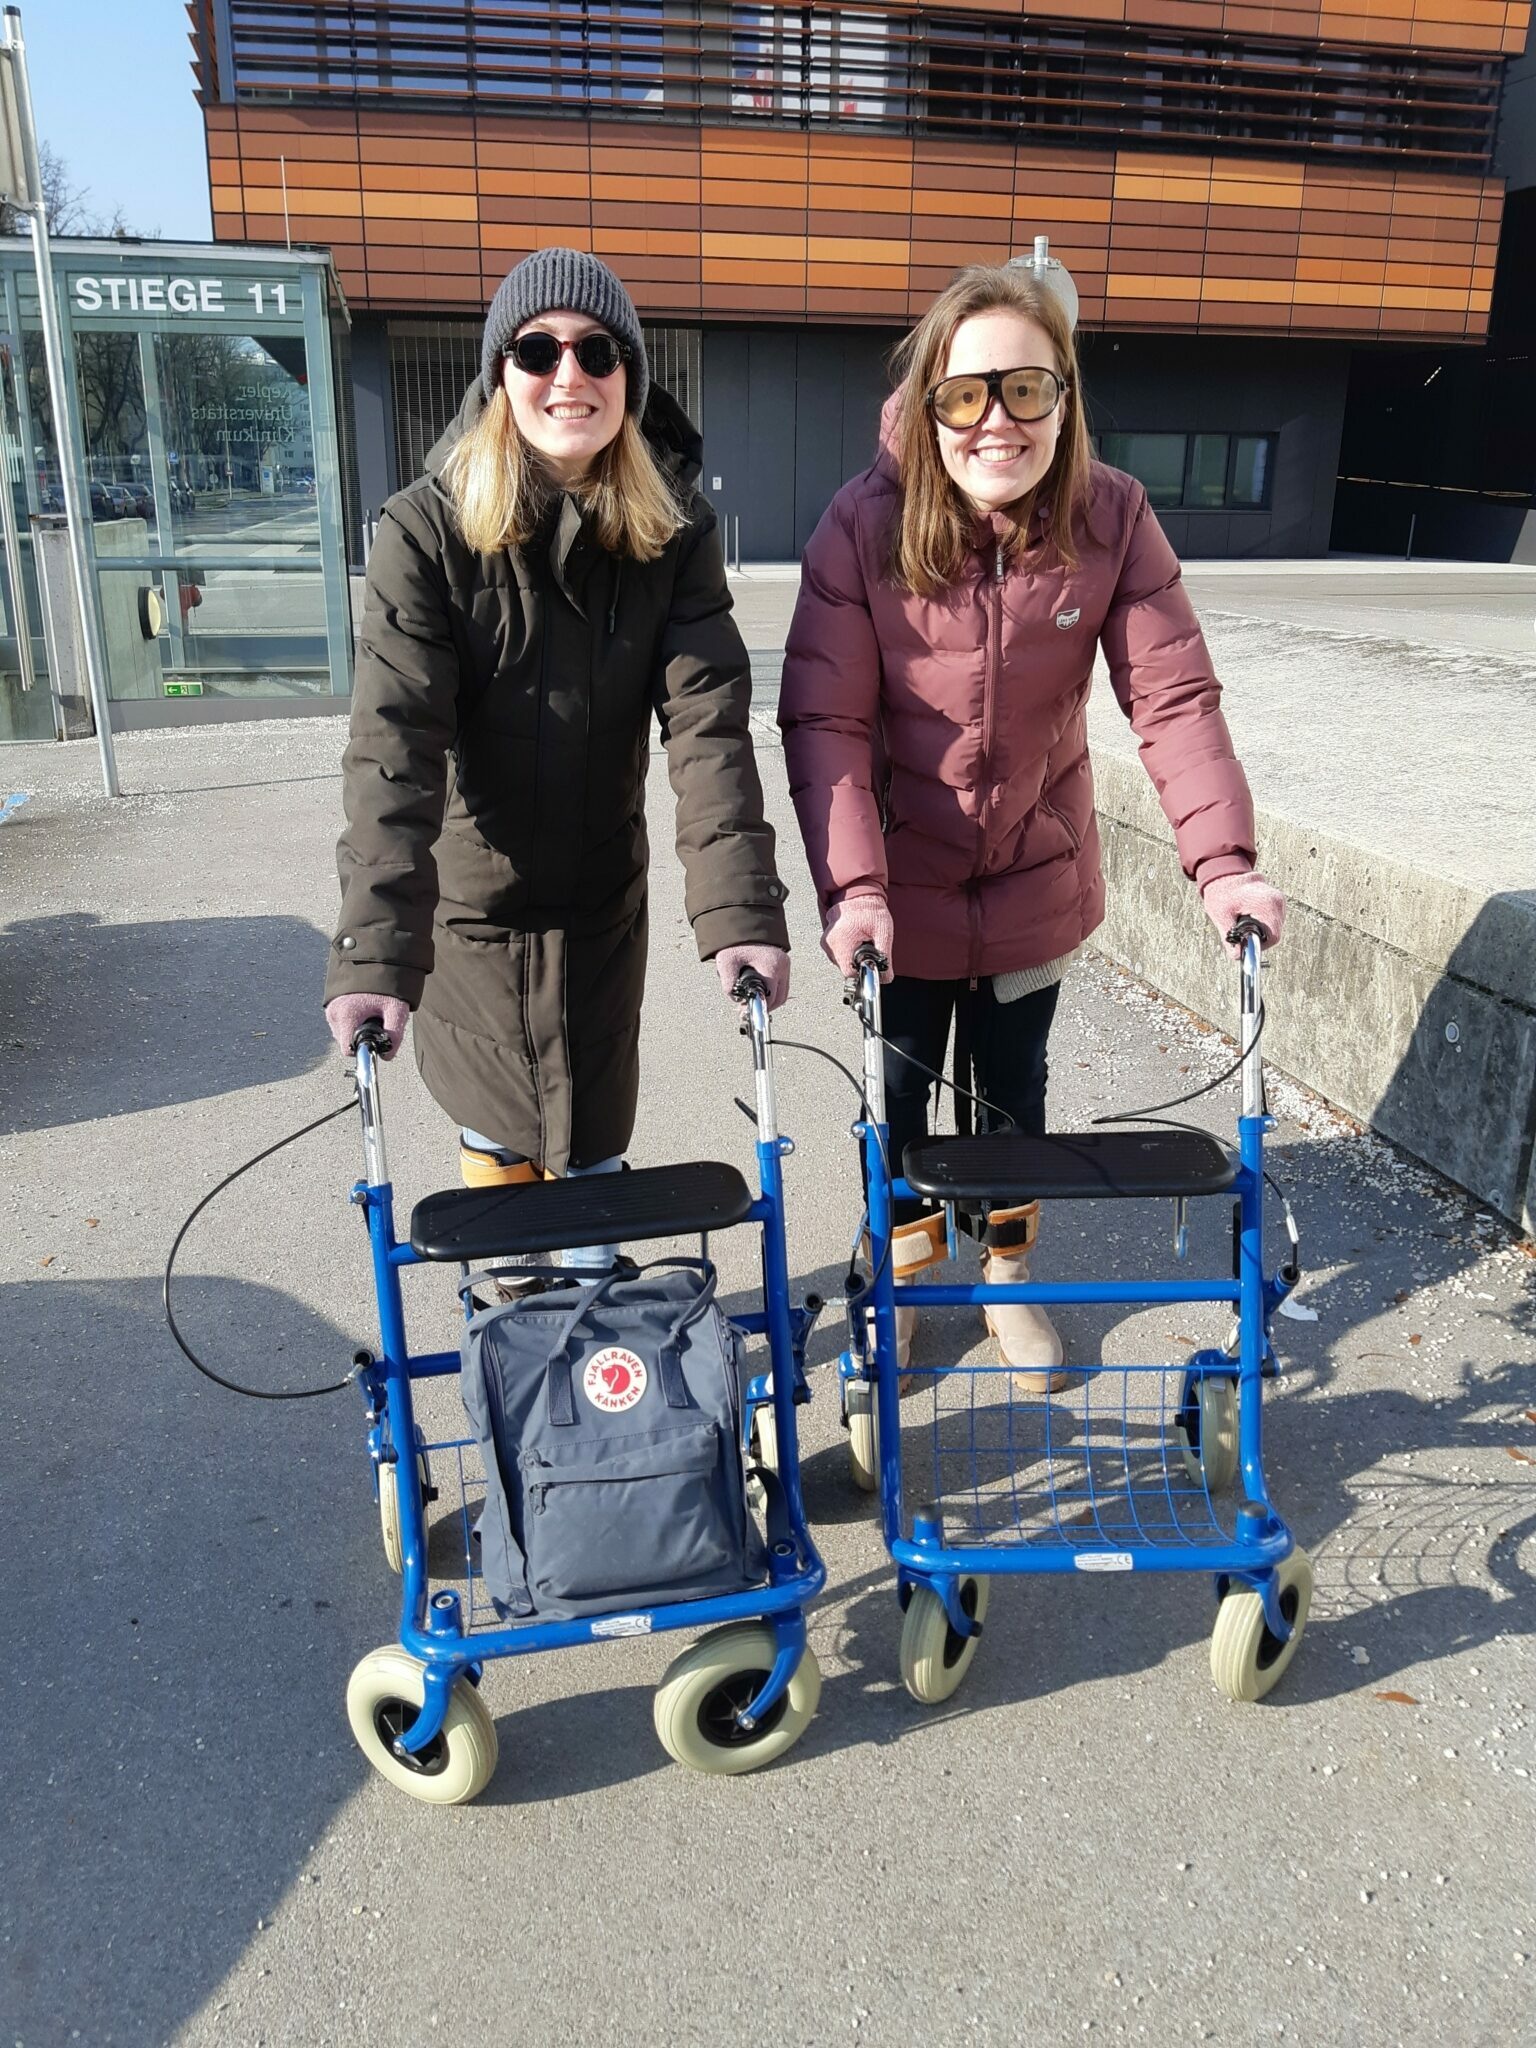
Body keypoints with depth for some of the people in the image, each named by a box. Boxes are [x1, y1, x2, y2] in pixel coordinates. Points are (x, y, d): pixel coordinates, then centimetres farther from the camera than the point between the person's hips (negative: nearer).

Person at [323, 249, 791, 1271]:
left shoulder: (675, 530, -8)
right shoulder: (429, 528, -16)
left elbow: (708, 719, -17)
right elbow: (394, 744, -24)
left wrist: (741, 910, -29)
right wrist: (376, 951, -34)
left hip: (602, 898, 2)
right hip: (473, 902, -1)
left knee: (591, 1147, 12)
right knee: (499, 1145, 12)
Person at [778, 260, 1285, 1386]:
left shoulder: (1112, 516, -14)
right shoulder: (866, 522, -19)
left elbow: (1173, 694, -14)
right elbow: (825, 719, -20)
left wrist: (1222, 857, -24)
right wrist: (853, 885, -30)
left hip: (1036, 880, 2)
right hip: (902, 888, -1)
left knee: (1015, 1085, 18)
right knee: (900, 1091, 14)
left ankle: (1011, 1269, 43)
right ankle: (901, 1273, 41)